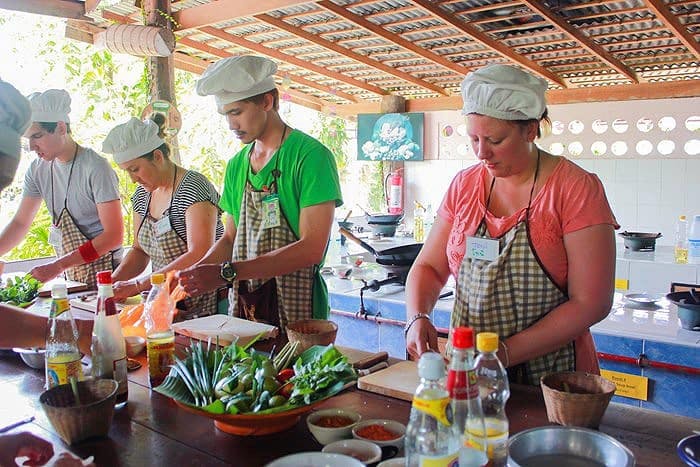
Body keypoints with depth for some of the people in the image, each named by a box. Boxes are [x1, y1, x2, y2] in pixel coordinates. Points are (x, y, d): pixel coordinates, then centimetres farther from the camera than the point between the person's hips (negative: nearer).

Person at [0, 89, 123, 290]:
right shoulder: (38, 169, 3)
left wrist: (57, 266, -22)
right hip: (68, 277, 6)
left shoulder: (95, 168, -18)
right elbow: (20, 223, 11)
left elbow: (114, 236, -20)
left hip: (102, 272, -6)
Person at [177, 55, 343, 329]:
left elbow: (312, 248, -20)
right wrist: (195, 274, -4)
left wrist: (227, 272, -23)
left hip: (296, 310, -5)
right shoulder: (237, 165, 10)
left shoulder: (311, 155, -12)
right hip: (243, 306, 6)